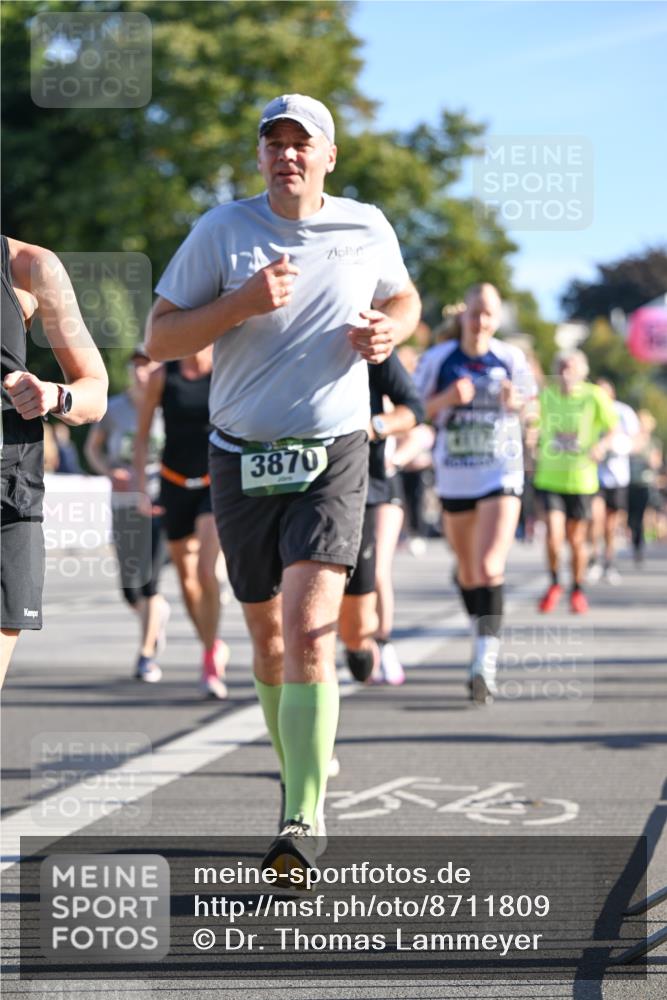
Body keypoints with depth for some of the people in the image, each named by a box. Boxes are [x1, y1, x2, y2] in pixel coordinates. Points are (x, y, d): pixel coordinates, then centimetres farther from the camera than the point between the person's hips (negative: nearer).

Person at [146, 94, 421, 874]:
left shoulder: (367, 229, 2)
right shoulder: (222, 230, -3)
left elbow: (403, 297, 23)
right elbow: (158, 340, -4)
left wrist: (391, 329, -1)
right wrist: (241, 304, -19)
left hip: (332, 459, -1)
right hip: (243, 461, 2)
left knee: (309, 629, -18)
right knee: (267, 633, 12)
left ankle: (303, 821, -20)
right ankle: (304, 767, 37)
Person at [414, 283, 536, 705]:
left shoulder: (511, 358, 0)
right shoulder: (438, 358, 0)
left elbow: (529, 402, 11)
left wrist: (514, 401, -12)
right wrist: (447, 398, -17)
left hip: (501, 474, -2)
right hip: (454, 476, 2)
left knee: (489, 567, -18)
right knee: (467, 569, 14)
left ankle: (487, 661, -22)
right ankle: (481, 636, 37)